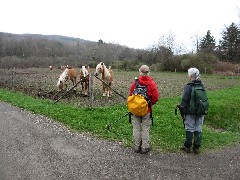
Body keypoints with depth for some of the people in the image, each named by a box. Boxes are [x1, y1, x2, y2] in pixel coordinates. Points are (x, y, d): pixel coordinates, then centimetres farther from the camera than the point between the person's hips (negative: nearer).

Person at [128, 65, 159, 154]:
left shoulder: (135, 82, -7)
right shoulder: (152, 83, -8)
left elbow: (130, 95, -2)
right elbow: (155, 98, -8)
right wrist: (150, 103, 11)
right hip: (147, 110, 0)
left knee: (136, 128, 11)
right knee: (145, 128, 9)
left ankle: (137, 147, 21)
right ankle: (145, 148, 16)